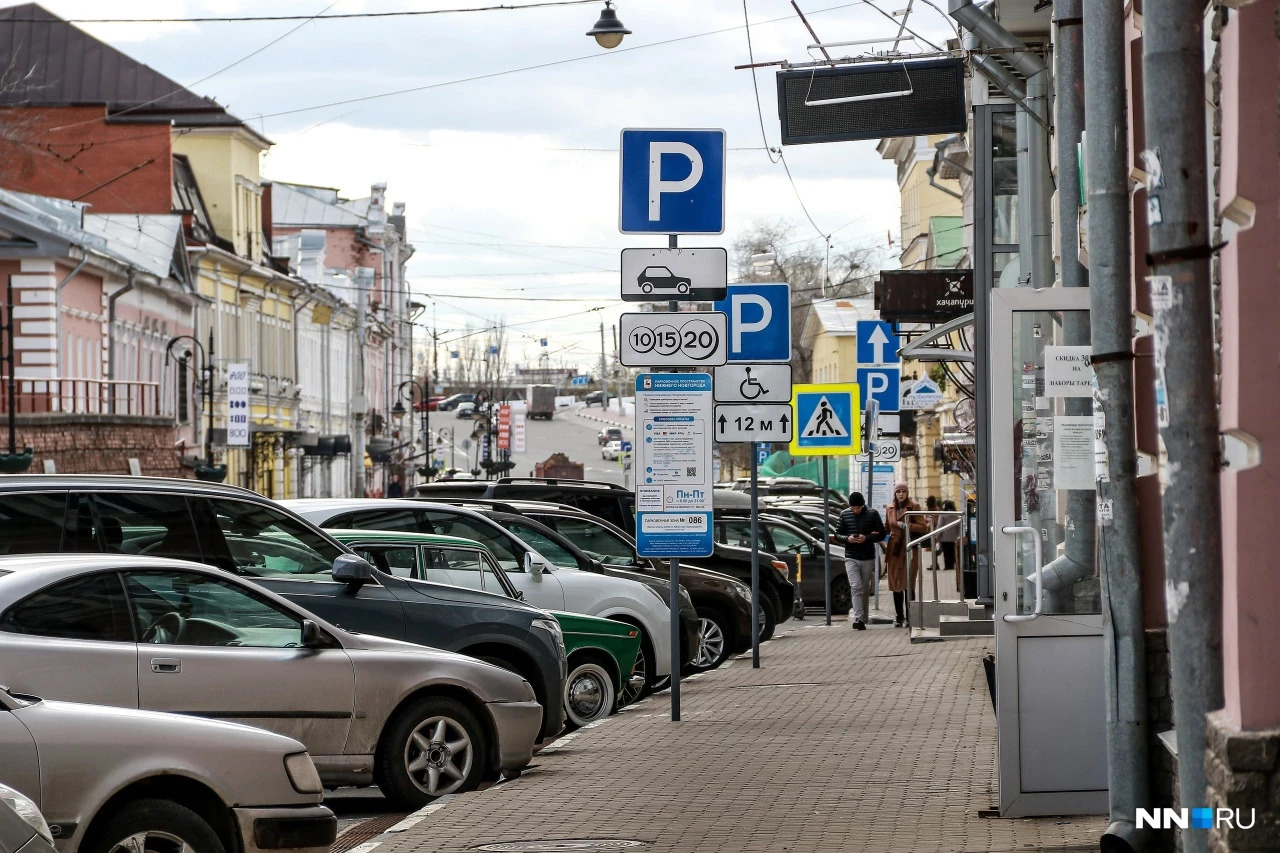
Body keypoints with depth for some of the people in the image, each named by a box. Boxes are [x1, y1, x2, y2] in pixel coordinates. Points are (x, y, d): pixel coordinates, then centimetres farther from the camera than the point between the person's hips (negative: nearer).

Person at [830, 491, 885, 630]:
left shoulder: (872, 514, 1)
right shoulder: (845, 515, 4)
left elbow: (881, 534, 2)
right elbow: (837, 535, 8)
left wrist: (867, 538, -15)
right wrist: (847, 538, -14)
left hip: (868, 558, 1)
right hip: (851, 558, -1)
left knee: (865, 590, 7)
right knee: (856, 587, -14)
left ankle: (861, 618, 17)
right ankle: (858, 619, -21)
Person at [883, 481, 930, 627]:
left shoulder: (914, 507, -1)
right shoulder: (890, 508, 12)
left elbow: (923, 527, -5)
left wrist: (906, 525, -13)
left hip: (909, 550, -4)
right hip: (894, 550, 4)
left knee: (908, 585, -7)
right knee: (896, 585, 5)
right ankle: (899, 617, 12)